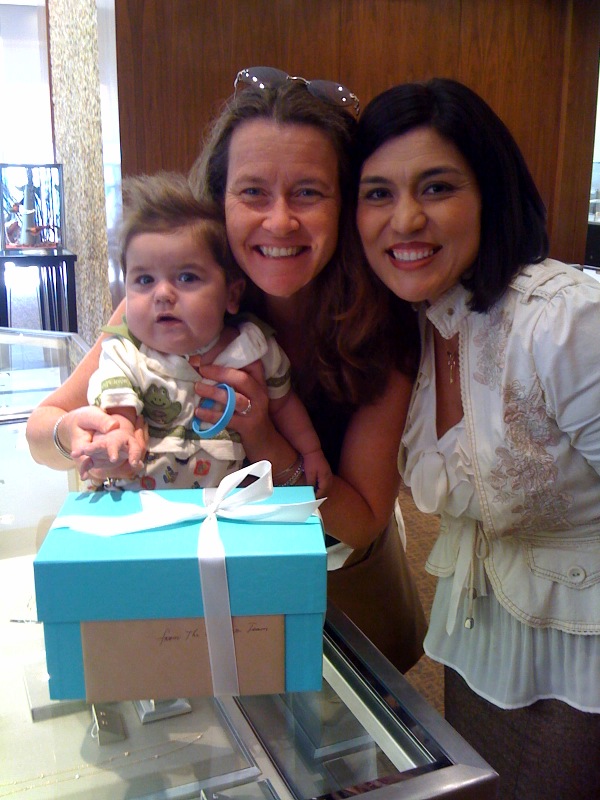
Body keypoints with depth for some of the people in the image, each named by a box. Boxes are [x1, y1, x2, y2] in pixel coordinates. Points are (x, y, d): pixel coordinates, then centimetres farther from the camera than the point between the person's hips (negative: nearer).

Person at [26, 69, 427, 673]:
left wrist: (263, 440, -37)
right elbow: (41, 426, -14)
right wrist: (76, 433, -37)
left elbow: (364, 521, -20)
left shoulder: (386, 327, -24)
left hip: (341, 582, 0)